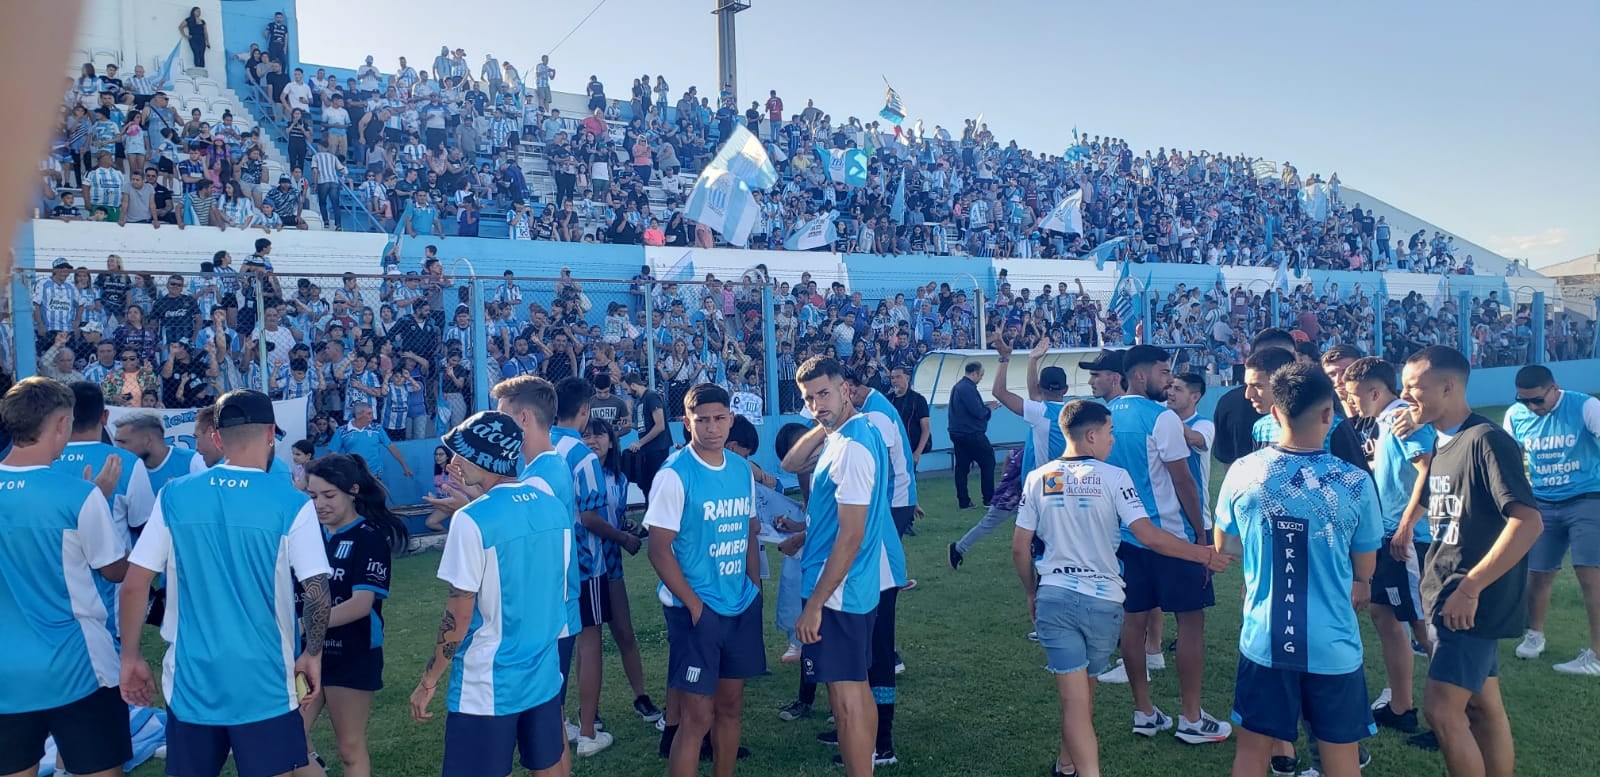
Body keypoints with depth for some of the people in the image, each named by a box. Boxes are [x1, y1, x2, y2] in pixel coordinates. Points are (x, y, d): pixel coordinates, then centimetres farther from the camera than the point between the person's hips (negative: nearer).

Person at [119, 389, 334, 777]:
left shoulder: (174, 496, -2)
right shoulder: (291, 503, -10)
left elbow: (134, 585, -1)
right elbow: (317, 592, -12)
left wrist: (130, 657, 10)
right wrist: (313, 653, 3)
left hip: (190, 679, 3)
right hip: (264, 682, -3)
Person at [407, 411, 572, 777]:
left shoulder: (473, 519, -18)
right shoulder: (553, 508, 2)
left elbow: (460, 614, -16)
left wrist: (428, 681, -4)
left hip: (488, 684, -6)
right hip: (544, 671, 6)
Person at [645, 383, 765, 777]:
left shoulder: (742, 469, 5)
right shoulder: (674, 475, -14)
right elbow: (659, 550, -14)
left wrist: (756, 589, 8)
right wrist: (693, 603, -15)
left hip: (742, 607, 6)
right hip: (696, 609, -6)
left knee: (730, 704, 15)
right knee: (697, 715, -2)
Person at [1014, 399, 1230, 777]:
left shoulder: (1037, 478, 0)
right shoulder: (1113, 477, -9)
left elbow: (1019, 548, 2)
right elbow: (1150, 537, -15)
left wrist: (1032, 594, 16)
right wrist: (1205, 555, -3)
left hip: (1053, 598, 1)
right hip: (1102, 600, -1)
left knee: (1074, 698, 3)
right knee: (1085, 686, 22)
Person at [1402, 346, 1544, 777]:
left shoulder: (1486, 440, -16)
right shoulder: (1442, 444, 11)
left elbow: (1528, 522, -24)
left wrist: (1470, 586, -25)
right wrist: (1437, 581, 11)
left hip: (1472, 604, -9)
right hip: (1449, 598, 9)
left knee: (1441, 708, -9)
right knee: (1483, 707, 14)